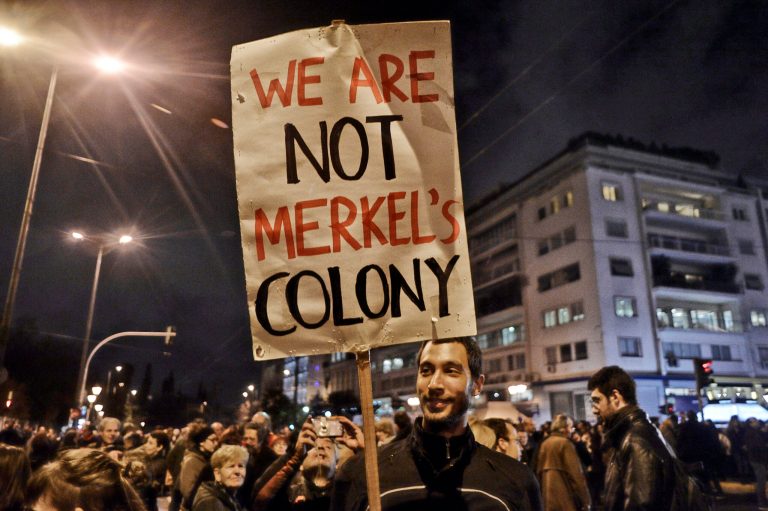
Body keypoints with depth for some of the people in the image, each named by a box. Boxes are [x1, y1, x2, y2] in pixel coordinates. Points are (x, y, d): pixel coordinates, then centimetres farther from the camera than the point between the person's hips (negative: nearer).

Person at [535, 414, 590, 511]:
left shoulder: (544, 444, 11)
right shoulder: (565, 443, -11)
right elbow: (575, 473, -15)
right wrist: (585, 500, -11)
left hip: (548, 494, 7)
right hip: (565, 494, -7)